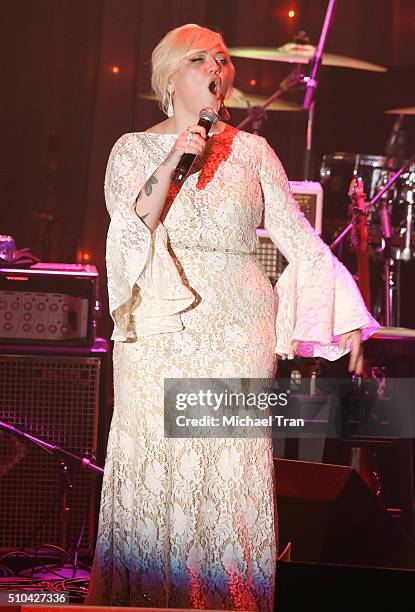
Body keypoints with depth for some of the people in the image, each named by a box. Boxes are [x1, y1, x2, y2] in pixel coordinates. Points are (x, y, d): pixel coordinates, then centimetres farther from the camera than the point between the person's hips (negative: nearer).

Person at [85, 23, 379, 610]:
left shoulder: (251, 151, 10)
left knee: (231, 474, -2)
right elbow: (132, 226, -8)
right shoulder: (134, 148, 7)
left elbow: (298, 237, 8)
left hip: (239, 335, 1)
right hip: (157, 338, -1)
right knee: (153, 472, -3)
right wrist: (173, 160, -20)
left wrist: (344, 317, 2)